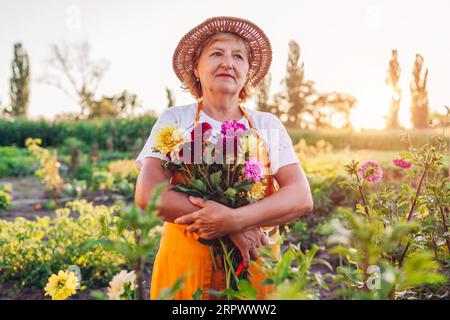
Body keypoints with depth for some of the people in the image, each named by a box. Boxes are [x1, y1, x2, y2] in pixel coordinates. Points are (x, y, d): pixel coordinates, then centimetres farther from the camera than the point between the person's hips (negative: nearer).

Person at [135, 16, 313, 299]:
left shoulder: (268, 125, 2)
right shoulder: (175, 120, -2)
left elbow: (302, 198, -9)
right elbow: (147, 194, -15)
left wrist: (236, 219, -25)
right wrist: (229, 228, -21)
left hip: (255, 264, 1)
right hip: (185, 263, -1)